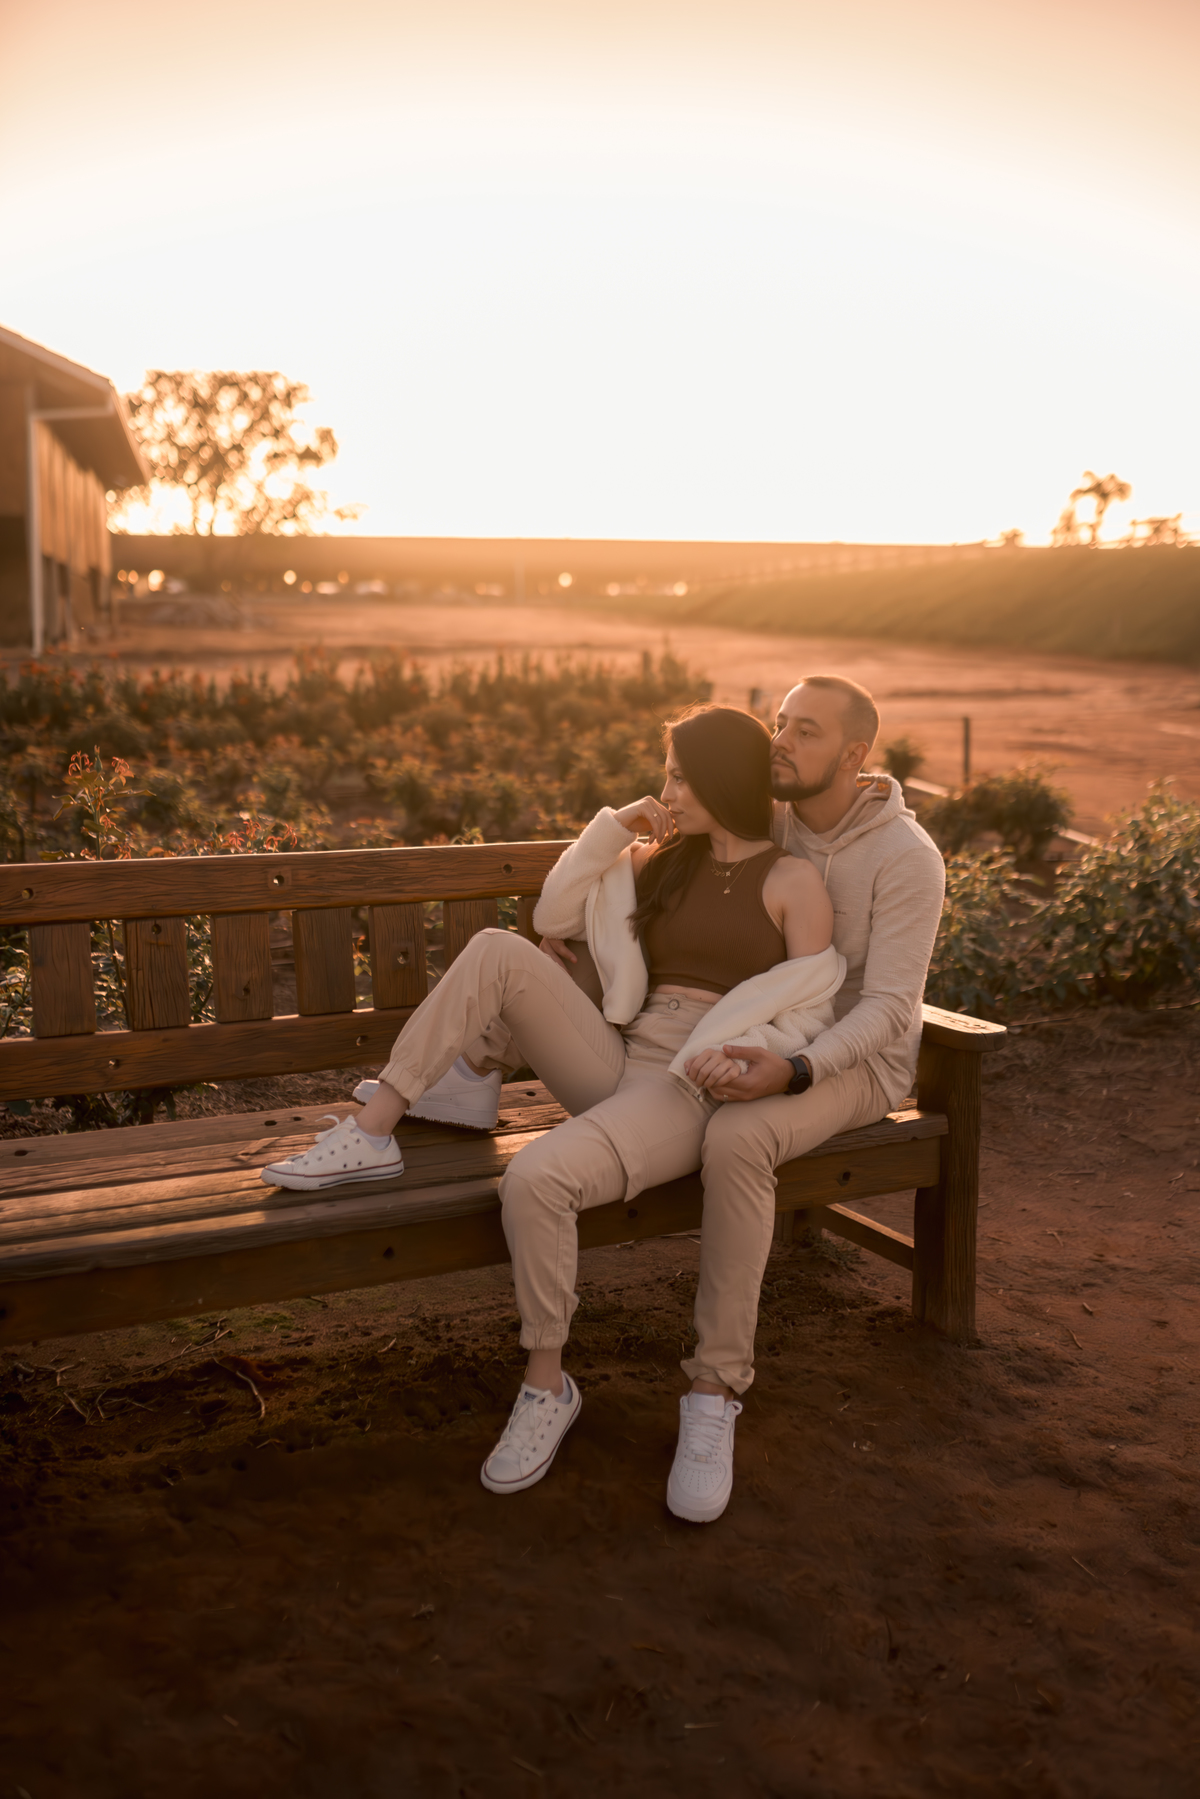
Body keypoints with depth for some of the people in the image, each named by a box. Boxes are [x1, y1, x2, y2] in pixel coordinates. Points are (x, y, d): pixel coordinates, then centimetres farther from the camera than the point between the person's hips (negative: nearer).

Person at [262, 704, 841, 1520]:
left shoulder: (794, 880, 2)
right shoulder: (663, 859, 20)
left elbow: (813, 1010, -4)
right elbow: (553, 918, 16)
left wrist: (747, 1050, -23)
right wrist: (615, 827, 9)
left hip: (693, 1091, -6)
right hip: (619, 1064, 6)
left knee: (538, 1178, -32)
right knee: (498, 954, -17)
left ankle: (546, 1386, -10)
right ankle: (371, 1133, -15)